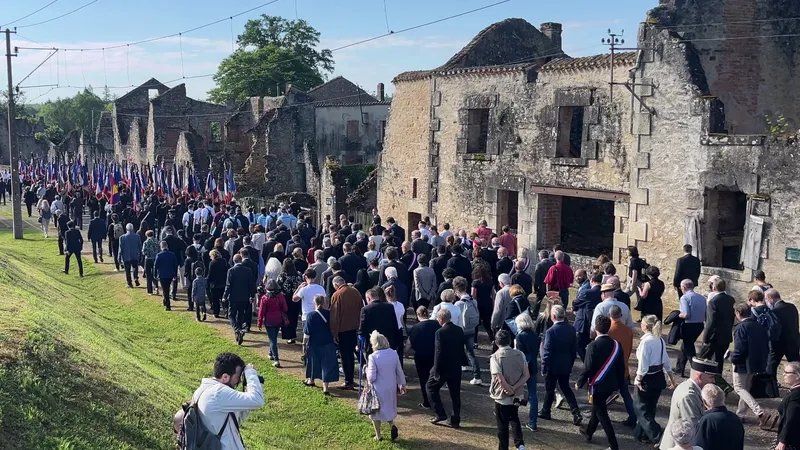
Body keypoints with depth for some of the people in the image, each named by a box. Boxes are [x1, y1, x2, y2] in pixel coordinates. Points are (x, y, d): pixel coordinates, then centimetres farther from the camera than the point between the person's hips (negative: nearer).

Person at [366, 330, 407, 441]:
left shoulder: (373, 357, -21)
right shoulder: (393, 353, -6)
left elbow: (371, 377, -19)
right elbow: (399, 371, 3)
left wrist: (367, 370, 1)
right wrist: (402, 384, 16)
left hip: (378, 389, -4)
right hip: (391, 388, 4)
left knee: (375, 411, 14)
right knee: (389, 408, 24)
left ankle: (378, 436, 22)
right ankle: (392, 426, 1)